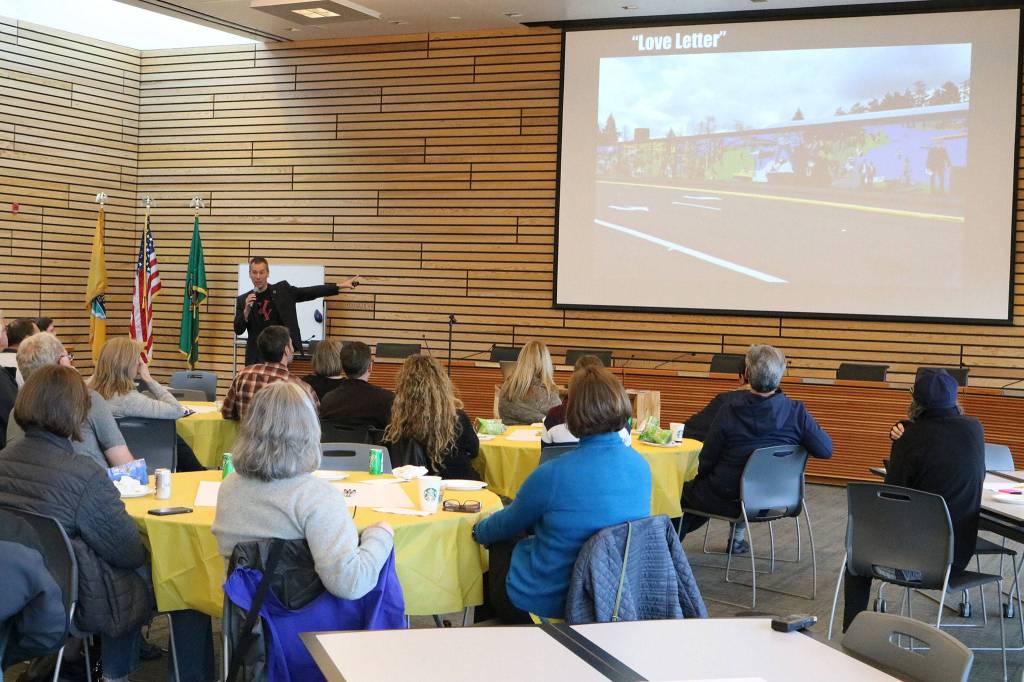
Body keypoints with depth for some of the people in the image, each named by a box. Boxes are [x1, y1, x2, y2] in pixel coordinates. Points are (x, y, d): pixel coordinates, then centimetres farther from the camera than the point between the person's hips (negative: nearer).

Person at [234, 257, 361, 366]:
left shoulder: (282, 290, 3)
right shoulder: (243, 300, 6)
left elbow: (312, 292, 2)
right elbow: (238, 330, 2)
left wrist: (340, 286, -4)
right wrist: (246, 309, -15)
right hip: (256, 356, 1)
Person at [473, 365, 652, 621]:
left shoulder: (552, 474, -25)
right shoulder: (641, 467, -5)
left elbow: (509, 524, -4)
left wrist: (479, 530, 21)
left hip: (547, 604, -6)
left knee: (499, 546, 23)